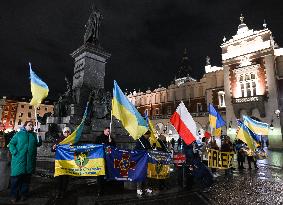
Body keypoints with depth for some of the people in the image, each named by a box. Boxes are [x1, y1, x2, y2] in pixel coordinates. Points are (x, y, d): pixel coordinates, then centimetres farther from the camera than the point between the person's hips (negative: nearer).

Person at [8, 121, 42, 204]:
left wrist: (39, 141, -12)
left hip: (30, 161, 3)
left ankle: (24, 194, 24)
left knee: (26, 178, 11)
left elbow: (37, 144, 9)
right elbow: (11, 144, 1)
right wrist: (15, 152, -12)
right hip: (19, 160, -3)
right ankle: (14, 195, 16)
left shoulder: (34, 135, 13)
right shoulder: (19, 134, 4)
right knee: (16, 177, 0)